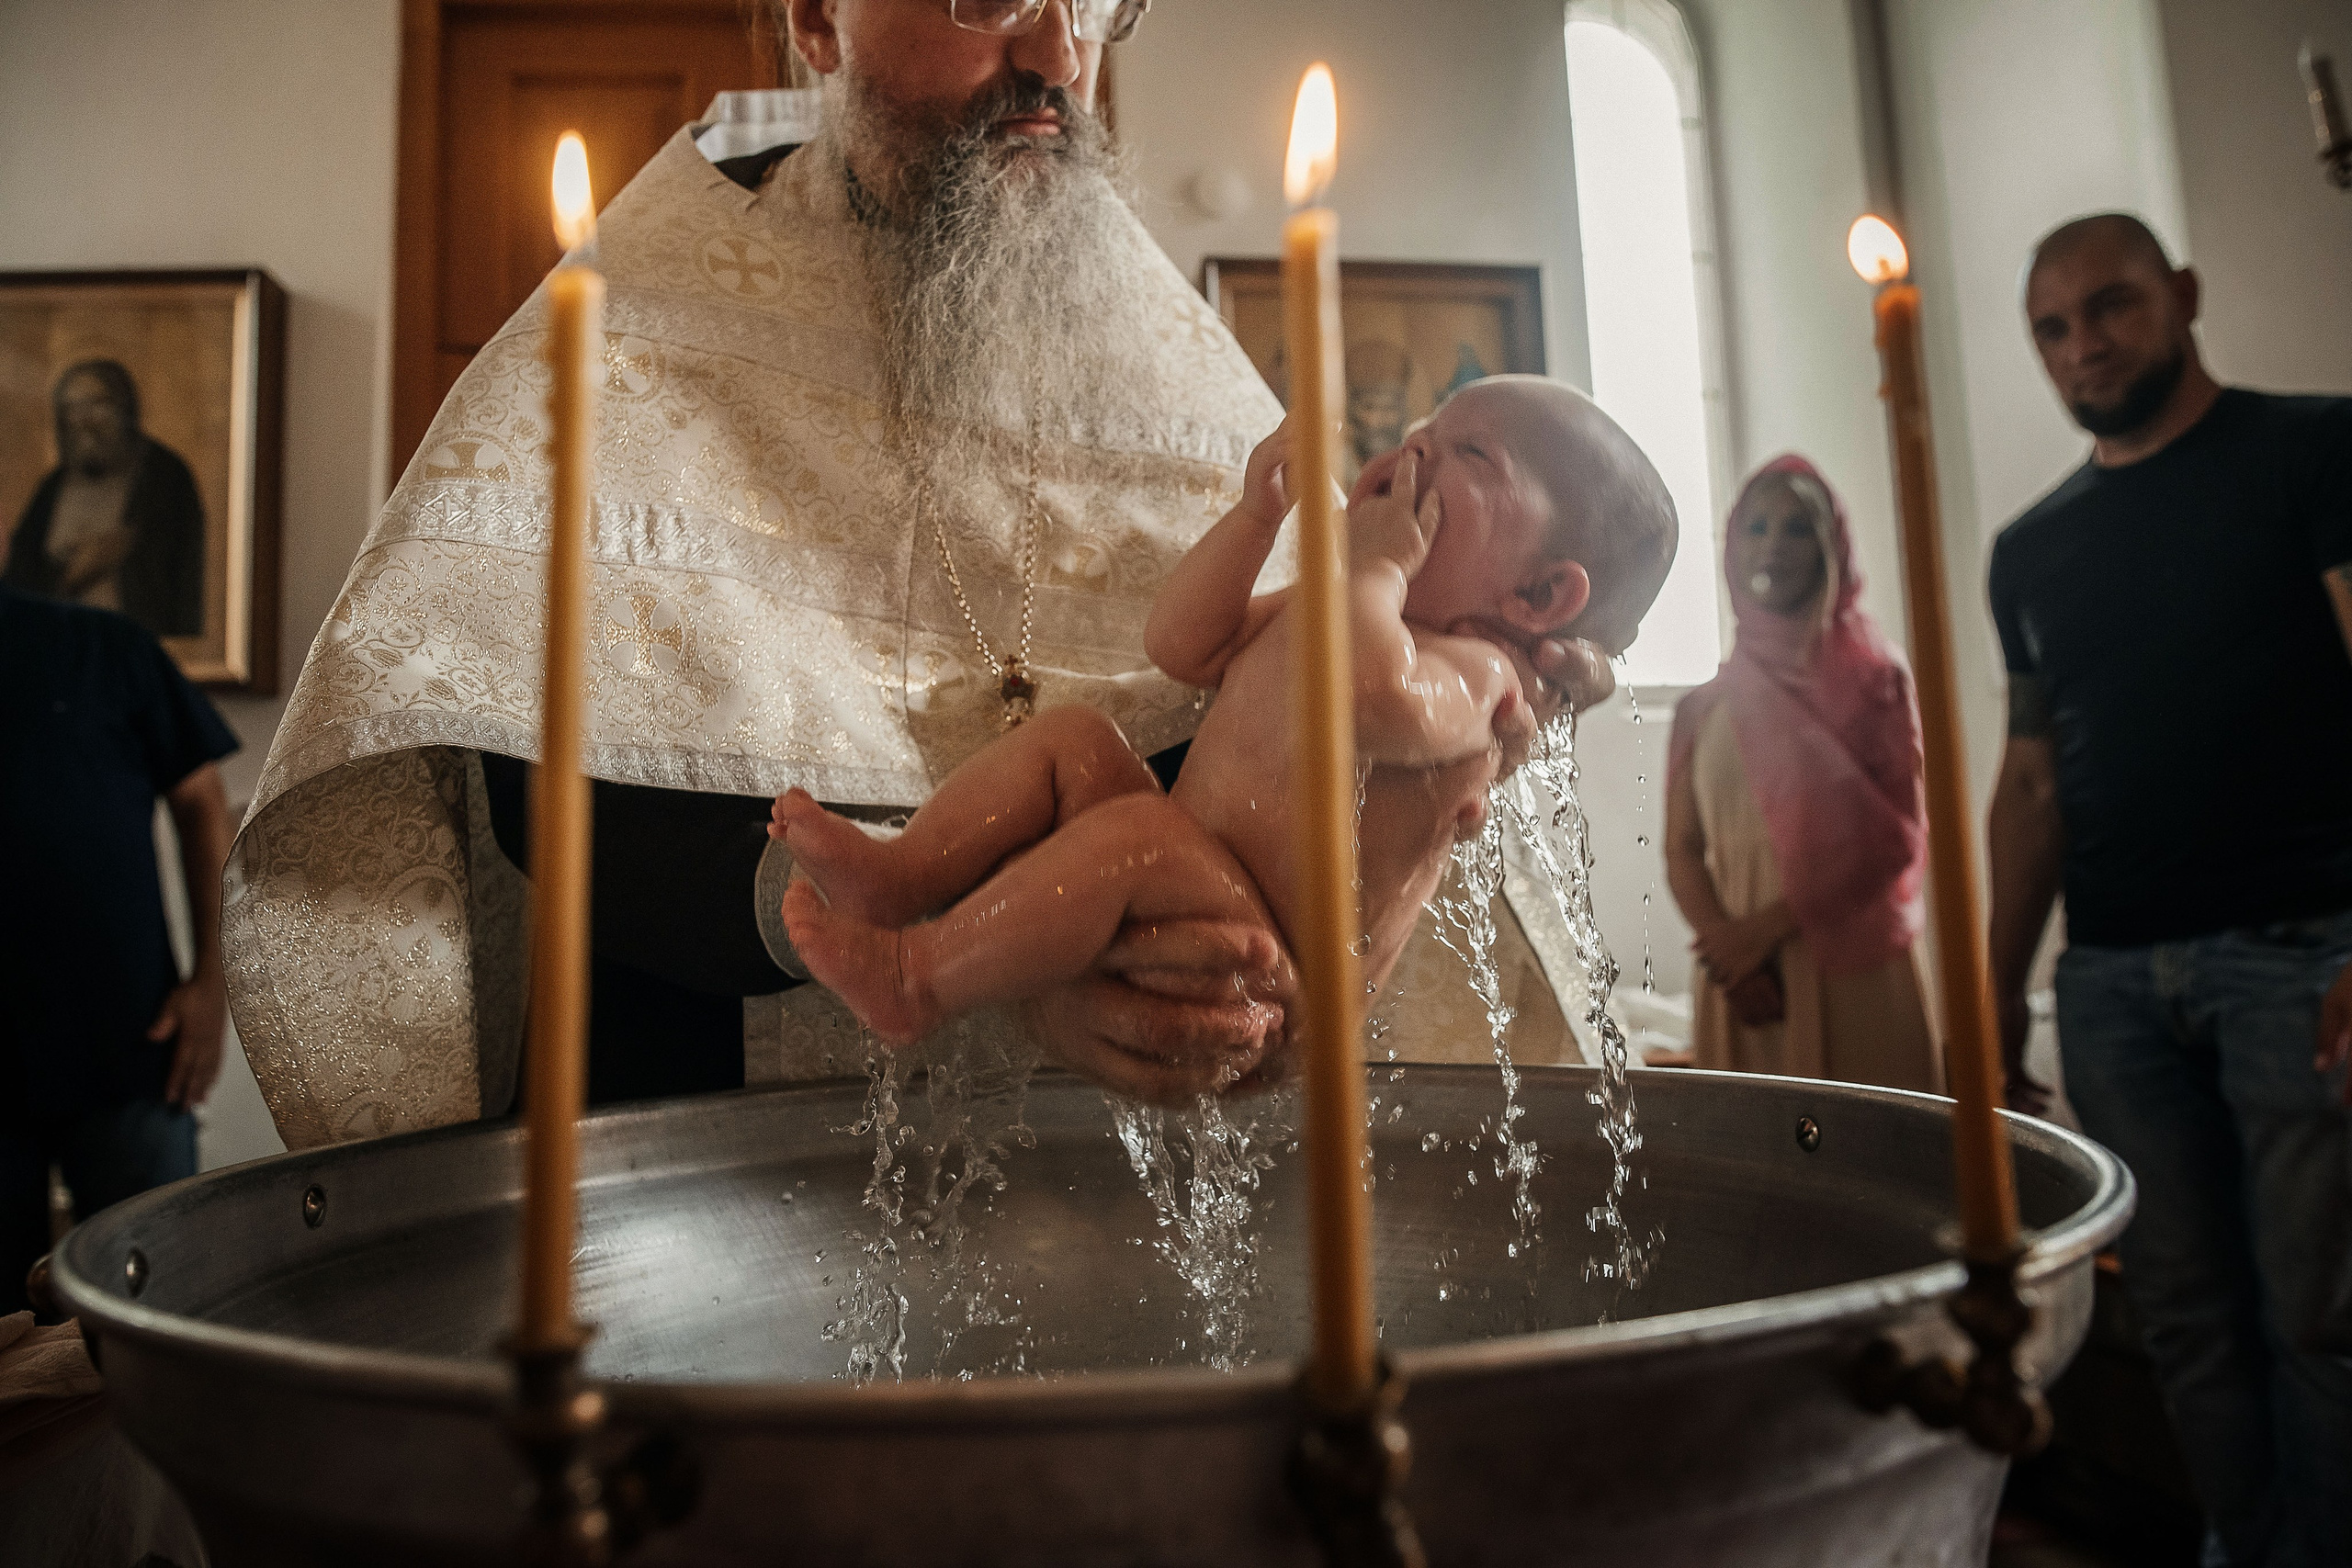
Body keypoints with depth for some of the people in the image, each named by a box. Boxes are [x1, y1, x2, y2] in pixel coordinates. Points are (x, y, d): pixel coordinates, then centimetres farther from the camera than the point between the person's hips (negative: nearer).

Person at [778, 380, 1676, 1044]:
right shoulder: (1327, 611, 13)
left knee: (1134, 829, -33)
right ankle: (900, 879, -8)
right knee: (1072, 737, 5)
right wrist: (1258, 515, 7)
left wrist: (1373, 563, -22)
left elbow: (1373, 699, -40)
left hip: (1264, 983, -9)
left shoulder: (1471, 674, -16)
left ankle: (916, 981, -20)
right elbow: (1179, 649, 15)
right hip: (1185, 888, 9)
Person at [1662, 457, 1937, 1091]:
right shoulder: (1701, 710, 10)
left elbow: (1896, 834, -5)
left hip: (1854, 974, -2)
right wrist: (1726, 944, -11)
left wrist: (1769, 924, -12)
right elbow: (1682, 854, 6)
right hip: (1745, 984, 2)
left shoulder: (1872, 677, 4)